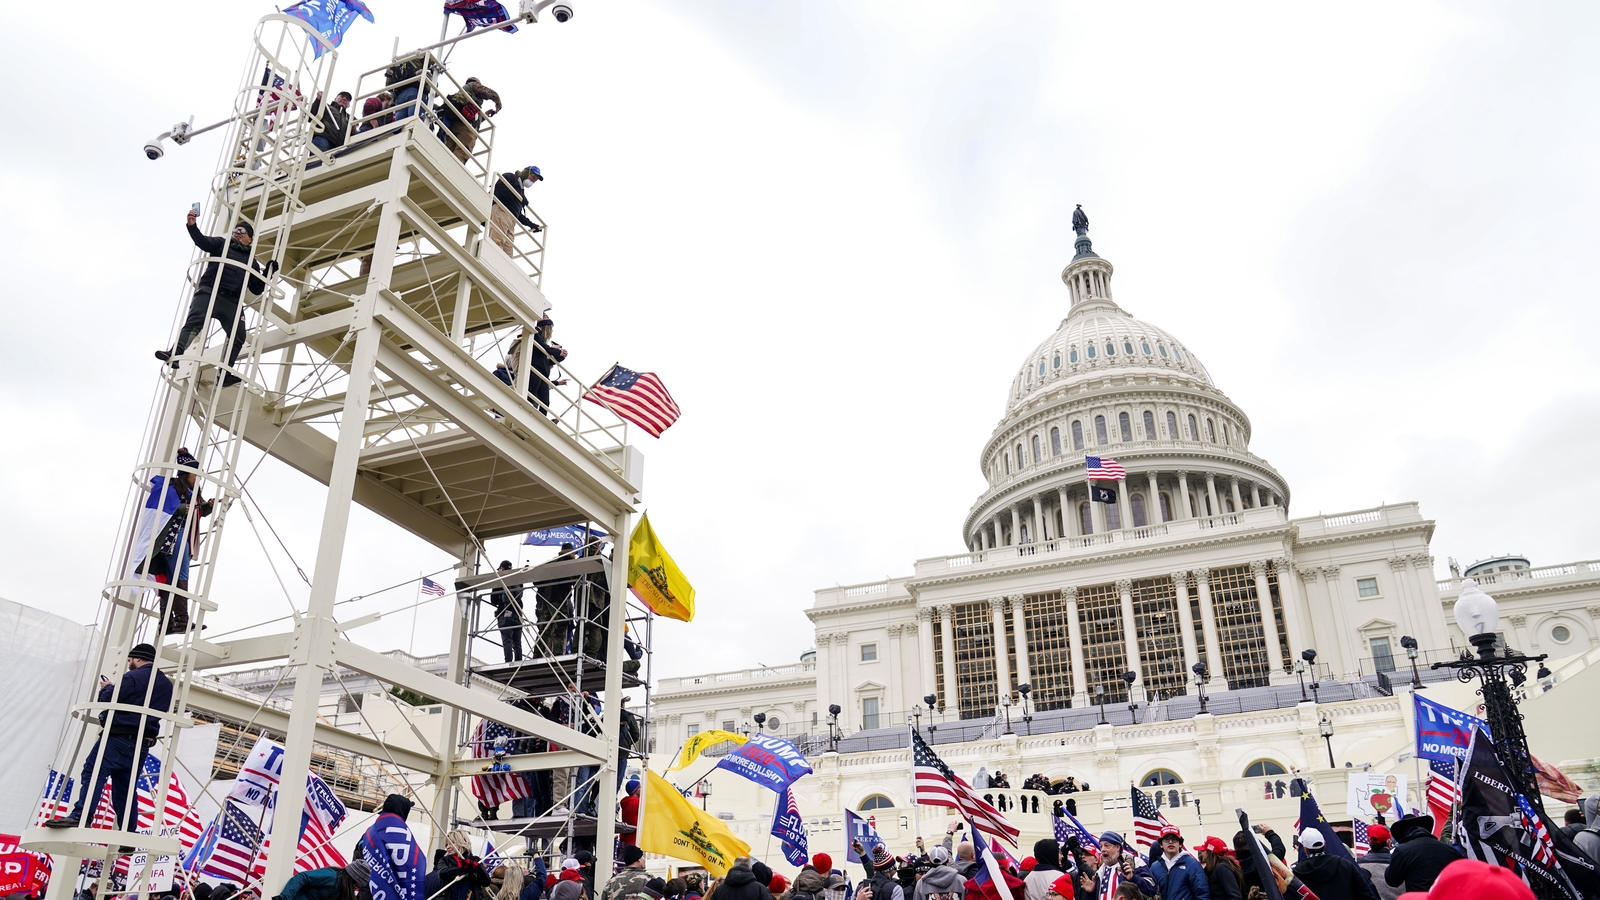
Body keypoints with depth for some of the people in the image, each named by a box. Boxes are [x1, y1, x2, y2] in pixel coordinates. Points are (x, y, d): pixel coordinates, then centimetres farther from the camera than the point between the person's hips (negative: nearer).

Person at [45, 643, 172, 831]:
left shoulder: (133, 678, -6)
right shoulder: (167, 684, 19)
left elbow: (106, 700, -10)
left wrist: (106, 688, 12)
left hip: (120, 737, -8)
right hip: (142, 744, 8)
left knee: (93, 773, -16)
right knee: (124, 788, 9)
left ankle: (80, 817, -33)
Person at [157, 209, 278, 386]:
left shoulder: (252, 262, 26)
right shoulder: (222, 244, 21)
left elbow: (256, 289, 21)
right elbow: (202, 241, 0)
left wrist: (268, 273, 8)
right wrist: (192, 226, -18)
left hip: (232, 302, 2)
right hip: (209, 292, -2)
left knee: (238, 335, -12)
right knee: (193, 322, -20)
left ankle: (225, 374, -14)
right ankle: (175, 353, -35)